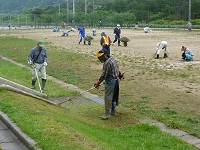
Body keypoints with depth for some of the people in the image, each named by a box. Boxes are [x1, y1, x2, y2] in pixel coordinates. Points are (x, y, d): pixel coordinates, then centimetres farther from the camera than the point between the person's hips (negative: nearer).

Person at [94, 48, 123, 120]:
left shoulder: (107, 63, -22)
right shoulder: (112, 59, 7)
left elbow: (104, 75, -21)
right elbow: (117, 68, 21)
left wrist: (98, 82, -14)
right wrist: (119, 74, 37)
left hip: (110, 81, -10)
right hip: (116, 80, 10)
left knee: (108, 98, -4)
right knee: (114, 96, 20)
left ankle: (107, 114, 0)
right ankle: (113, 111, 33)